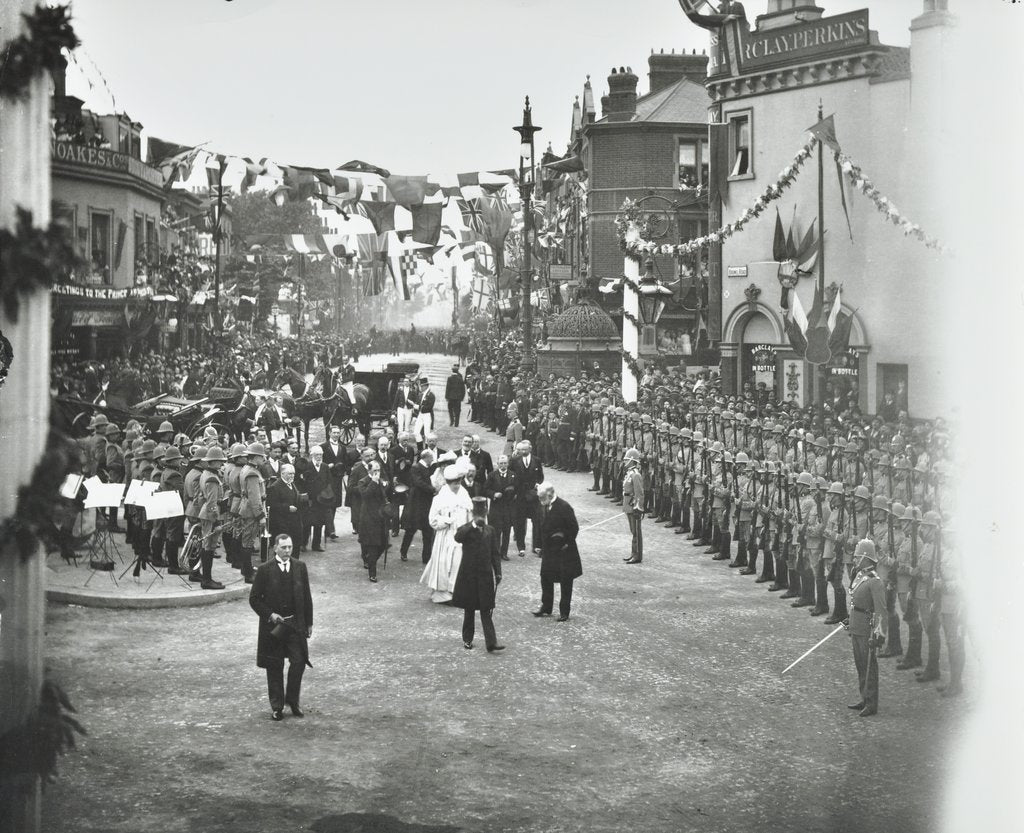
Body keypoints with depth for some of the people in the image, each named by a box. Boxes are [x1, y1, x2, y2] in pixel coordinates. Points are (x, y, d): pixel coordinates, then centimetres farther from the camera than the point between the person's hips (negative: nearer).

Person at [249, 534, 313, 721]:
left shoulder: (300, 567, 5)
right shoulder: (265, 570, -5)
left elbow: (306, 596, 10)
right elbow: (254, 598, -2)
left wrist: (309, 623, 9)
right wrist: (270, 615, -13)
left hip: (296, 624, 2)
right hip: (273, 626, -2)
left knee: (299, 662, -4)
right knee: (274, 667, 4)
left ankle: (292, 700, 16)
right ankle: (277, 706, 15)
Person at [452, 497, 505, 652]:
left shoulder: (490, 530, 8)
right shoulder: (465, 529, -1)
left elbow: (495, 554, 10)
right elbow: (458, 537, -26)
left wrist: (498, 572, 1)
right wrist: (474, 525, -33)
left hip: (485, 575, 1)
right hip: (468, 574, -1)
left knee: (486, 610, -3)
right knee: (469, 609, 9)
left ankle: (491, 643, -9)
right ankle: (467, 639, 22)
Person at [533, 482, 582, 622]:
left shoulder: (564, 507, -20)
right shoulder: (544, 506, 2)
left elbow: (574, 528, -16)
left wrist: (567, 544, -13)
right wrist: (542, 546, 6)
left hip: (563, 553, -7)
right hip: (548, 551, 7)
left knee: (565, 583, 4)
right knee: (546, 579, 13)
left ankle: (564, 612, 11)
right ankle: (546, 608, 27)